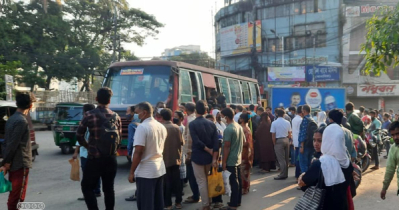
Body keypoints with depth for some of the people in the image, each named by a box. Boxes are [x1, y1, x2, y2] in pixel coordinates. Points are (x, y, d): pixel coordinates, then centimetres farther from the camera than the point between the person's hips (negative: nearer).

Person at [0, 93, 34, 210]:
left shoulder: (11, 119, 11)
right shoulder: (22, 121, -18)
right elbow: (13, 144, -20)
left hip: (13, 164, 9)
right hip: (20, 164, -9)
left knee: (14, 194, 18)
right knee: (18, 196, -2)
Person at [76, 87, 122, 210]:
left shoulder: (89, 115, -10)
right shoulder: (116, 116, 2)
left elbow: (79, 136, -2)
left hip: (94, 158, -4)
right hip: (111, 158, 4)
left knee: (87, 187, 9)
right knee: (109, 188, 13)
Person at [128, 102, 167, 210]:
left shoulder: (142, 127, -16)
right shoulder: (162, 127, 9)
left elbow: (138, 152, -20)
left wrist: (131, 172, -13)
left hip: (145, 171, -8)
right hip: (160, 169, 8)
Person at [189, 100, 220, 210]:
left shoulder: (192, 124, -10)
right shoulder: (212, 124, 2)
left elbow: (197, 142, -20)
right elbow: (216, 142, -6)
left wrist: (209, 151, -10)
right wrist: (214, 158, -7)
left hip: (197, 157, -5)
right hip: (209, 157, 5)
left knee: (201, 182, 4)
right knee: (208, 180, 19)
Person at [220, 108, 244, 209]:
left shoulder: (228, 129, -19)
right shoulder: (239, 127, 7)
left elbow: (227, 147, -19)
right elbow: (243, 142, 16)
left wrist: (224, 162, -13)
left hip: (231, 160, -9)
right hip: (238, 159, 9)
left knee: (233, 182, -2)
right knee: (238, 180, 14)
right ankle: (237, 201, 25)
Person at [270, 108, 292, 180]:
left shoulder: (274, 123, -10)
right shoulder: (287, 122, 1)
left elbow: (273, 135, -10)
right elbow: (289, 134, 5)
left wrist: (274, 143, 0)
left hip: (279, 141, -5)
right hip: (286, 140, 5)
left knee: (281, 159, -3)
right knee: (286, 158, 12)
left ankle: (283, 175, -3)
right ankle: (285, 173, 19)